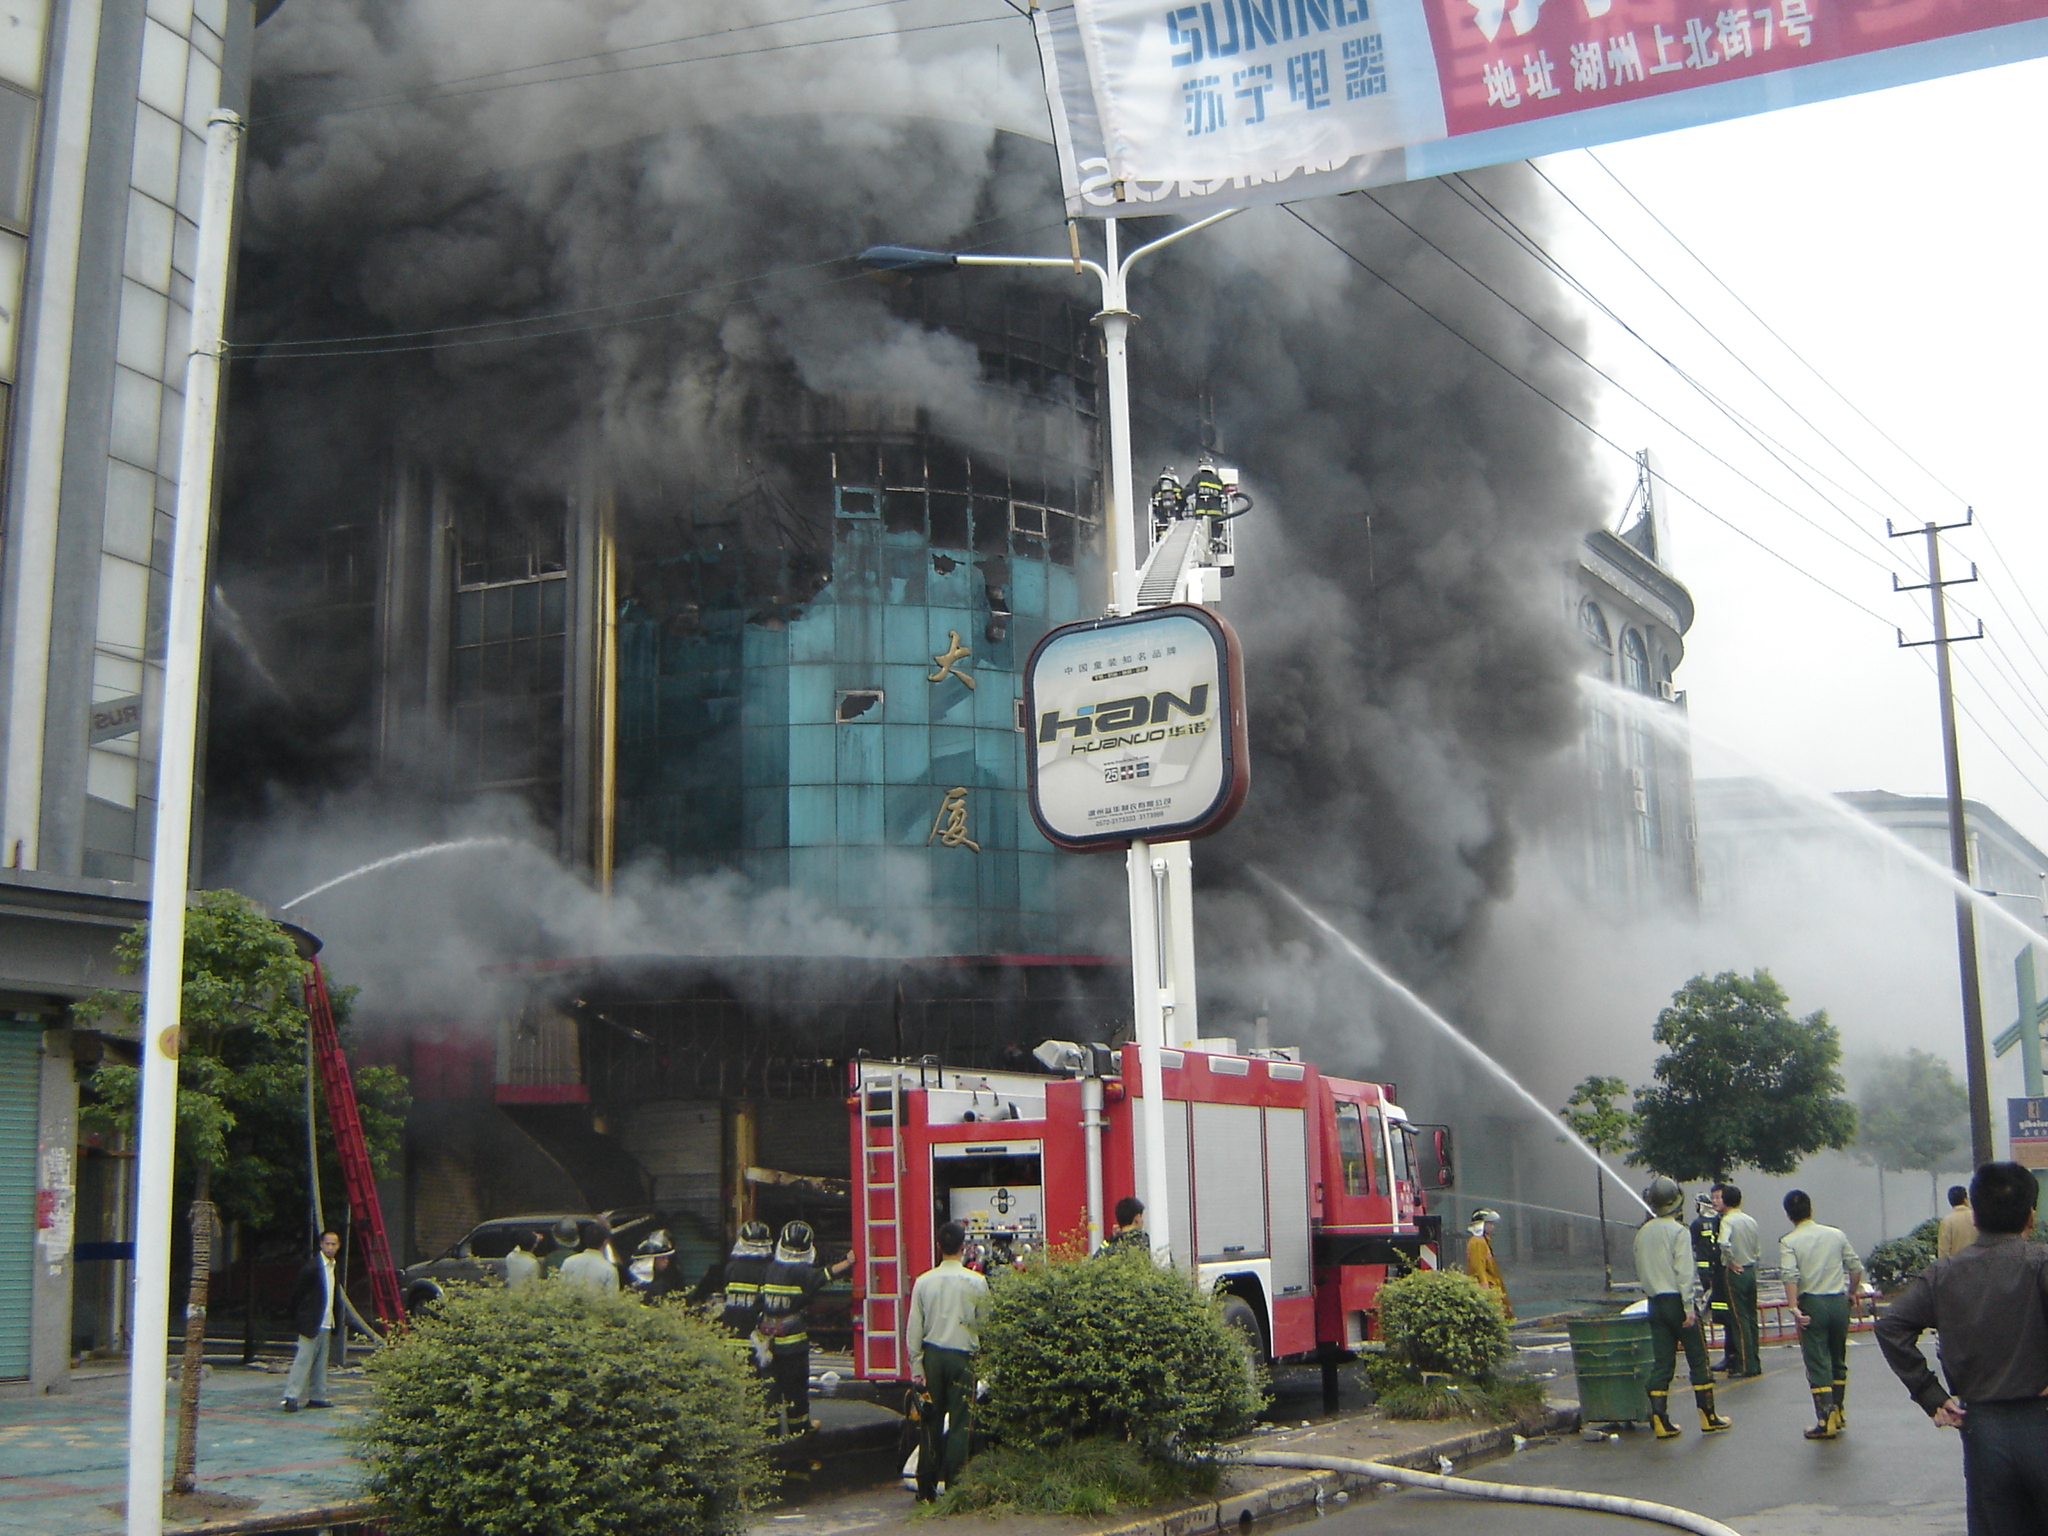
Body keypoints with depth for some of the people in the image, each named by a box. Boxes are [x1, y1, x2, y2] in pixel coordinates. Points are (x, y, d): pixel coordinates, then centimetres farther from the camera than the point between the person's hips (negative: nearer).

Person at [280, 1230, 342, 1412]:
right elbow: (297, 1294, -8)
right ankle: (291, 1397, -9)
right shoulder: (312, 1266, -11)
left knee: (320, 1363, 10)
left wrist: (335, 1323, 15)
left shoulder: (335, 1267, 13)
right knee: (303, 1359, -10)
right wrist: (298, 1320, -5)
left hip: (326, 1325, 8)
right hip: (311, 1324, -8)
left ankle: (316, 1397, 16)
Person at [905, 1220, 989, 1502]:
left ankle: (926, 1488, 14)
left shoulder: (924, 1281, -1)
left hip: (931, 1355, 2)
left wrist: (916, 1367, 6)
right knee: (959, 1423, 3)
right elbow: (985, 1324, 1)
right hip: (962, 1357, -2)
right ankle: (953, 1486, 1)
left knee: (931, 1422, 10)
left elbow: (914, 1328, 0)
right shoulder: (976, 1282, -7)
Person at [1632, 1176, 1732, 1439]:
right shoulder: (1678, 1232, -11)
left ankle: (1659, 1420, 1)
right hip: (1678, 1300, -5)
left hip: (1656, 1303, 6)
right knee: (1698, 1360, 5)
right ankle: (1708, 1418, 10)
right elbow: (1685, 1271, -16)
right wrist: (1689, 1306, -16)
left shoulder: (1642, 1233, 8)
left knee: (1661, 1363, 6)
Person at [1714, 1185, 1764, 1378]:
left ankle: (1746, 1365, -1)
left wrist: (1731, 1262, -18)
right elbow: (1759, 1251, 13)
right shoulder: (1751, 1220, 10)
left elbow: (1724, 1243, -32)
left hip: (1735, 1273, -7)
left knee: (1739, 1319, -3)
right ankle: (1755, 1363, 16)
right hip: (1751, 1271, 7)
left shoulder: (1728, 1220, -13)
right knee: (1751, 1318, 12)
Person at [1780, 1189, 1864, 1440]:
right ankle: (1839, 1414, 26)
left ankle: (1826, 1421, -4)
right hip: (1839, 1302, 4)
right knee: (1838, 1360, 18)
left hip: (1812, 1304, -4)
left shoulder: (1788, 1242, -5)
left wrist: (1794, 1308, -21)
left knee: (1818, 1364, 0)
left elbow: (1790, 1275, -19)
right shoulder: (1836, 1235, 6)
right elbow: (1856, 1268, 8)